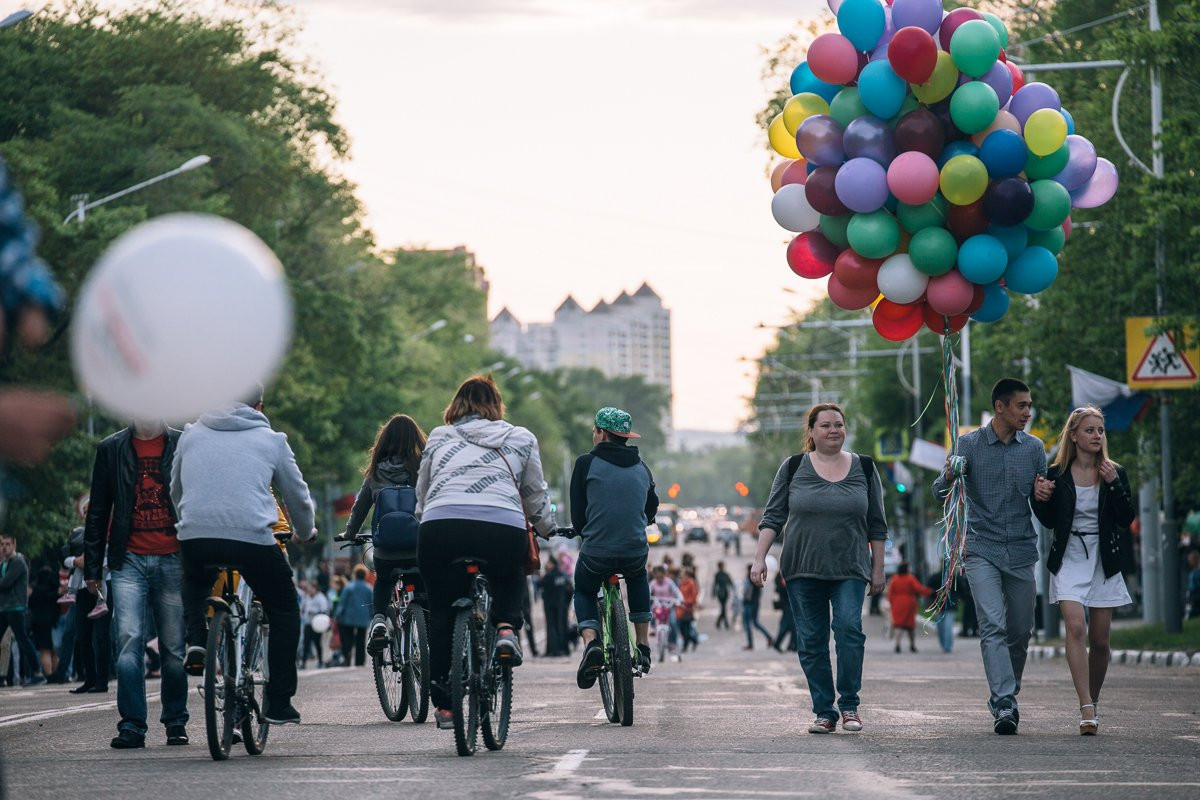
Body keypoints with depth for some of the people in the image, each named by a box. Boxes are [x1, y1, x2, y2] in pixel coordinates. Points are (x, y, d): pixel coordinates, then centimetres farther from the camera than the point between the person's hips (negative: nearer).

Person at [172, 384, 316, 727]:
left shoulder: (192, 434, 19)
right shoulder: (271, 440, 13)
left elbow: (175, 491, 29)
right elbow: (298, 497, 22)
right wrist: (304, 533, 42)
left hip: (195, 536, 2)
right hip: (252, 537, -2)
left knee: (194, 584, 38)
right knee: (284, 610, 19)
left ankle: (196, 640, 12)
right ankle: (278, 703, 15)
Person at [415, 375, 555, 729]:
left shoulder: (439, 438, 22)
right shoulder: (521, 439, 21)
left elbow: (422, 494, 27)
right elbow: (536, 495, 25)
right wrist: (546, 528, 43)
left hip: (440, 527, 0)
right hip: (504, 527, 0)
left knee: (442, 615, 16)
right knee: (510, 577, 33)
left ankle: (443, 703, 14)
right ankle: (507, 627, 4)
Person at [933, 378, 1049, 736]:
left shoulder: (1034, 448, 8)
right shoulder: (970, 444, -1)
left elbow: (1043, 497, 17)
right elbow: (940, 492, -3)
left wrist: (1044, 494, -8)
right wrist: (949, 476, -26)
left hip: (1021, 551, 4)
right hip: (982, 549, -4)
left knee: (1020, 631, 6)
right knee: (993, 626, -16)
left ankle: (1005, 699, 23)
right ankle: (1004, 705, -23)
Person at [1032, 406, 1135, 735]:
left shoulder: (1114, 473, 4)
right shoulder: (1057, 475, 1)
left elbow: (1127, 519, -2)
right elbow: (1049, 521, 5)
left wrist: (1114, 484, -13)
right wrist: (1041, 497, -12)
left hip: (1103, 561, 2)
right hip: (1069, 559, -2)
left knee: (1099, 640, 4)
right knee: (1076, 627, -20)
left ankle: (1093, 701, 25)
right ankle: (1086, 709, -24)